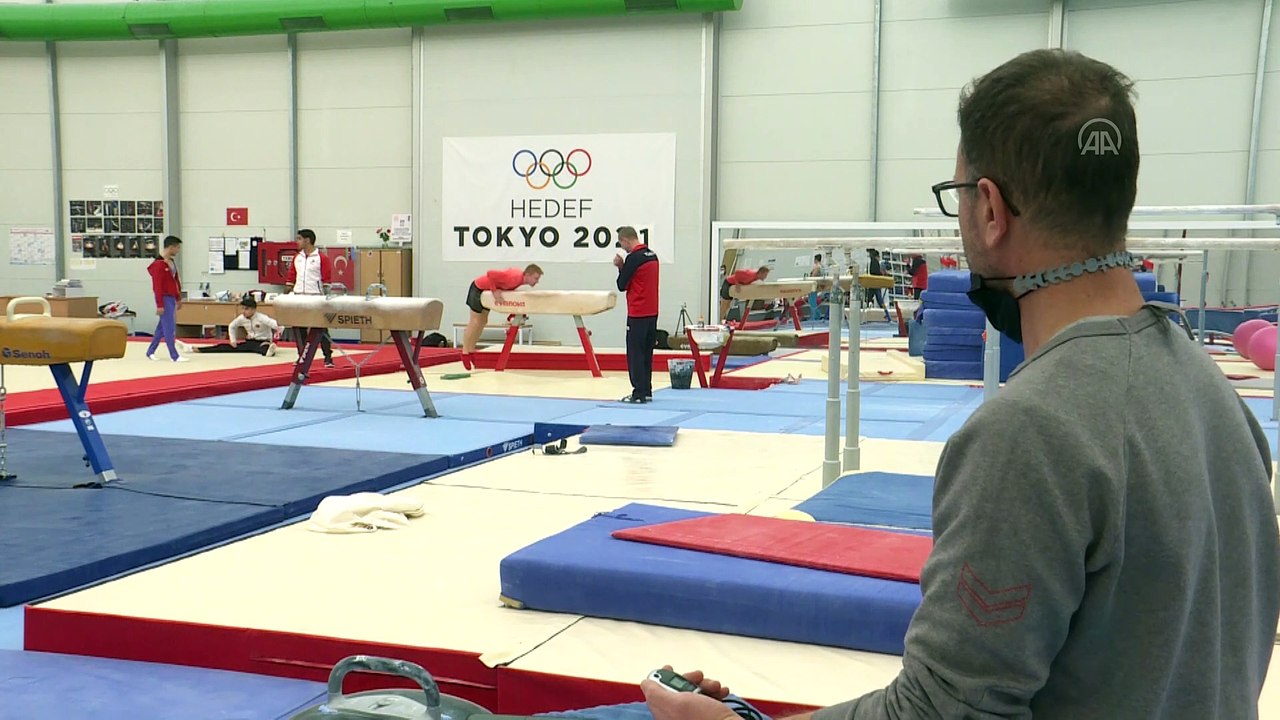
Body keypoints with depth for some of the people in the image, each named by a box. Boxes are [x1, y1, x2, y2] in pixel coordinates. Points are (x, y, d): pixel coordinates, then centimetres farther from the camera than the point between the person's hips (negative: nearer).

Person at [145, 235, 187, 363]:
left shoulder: (172, 261, 12)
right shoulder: (158, 264, -16)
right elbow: (157, 286, -18)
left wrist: (179, 298, 21)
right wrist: (159, 305, -19)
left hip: (172, 298, 9)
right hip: (165, 299, -9)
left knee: (163, 327, 15)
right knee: (170, 328, -7)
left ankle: (150, 352, 25)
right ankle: (174, 356, -4)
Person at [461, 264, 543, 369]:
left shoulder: (521, 277, -9)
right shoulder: (514, 278, -36)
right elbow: (490, 273, -39)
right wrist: (494, 291, -32)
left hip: (487, 290, 9)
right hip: (478, 288, -9)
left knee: (483, 321, 13)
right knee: (475, 322, -4)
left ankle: (471, 350, 23)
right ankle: (465, 352, 4)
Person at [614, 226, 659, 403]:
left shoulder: (633, 258, -15)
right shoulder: (652, 255, 11)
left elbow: (622, 285, -10)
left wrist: (620, 267, 3)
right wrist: (624, 267, 5)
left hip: (637, 314, -8)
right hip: (652, 312, 8)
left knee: (635, 354, -3)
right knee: (646, 354, 13)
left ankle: (639, 394, -4)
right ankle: (647, 391, 16)